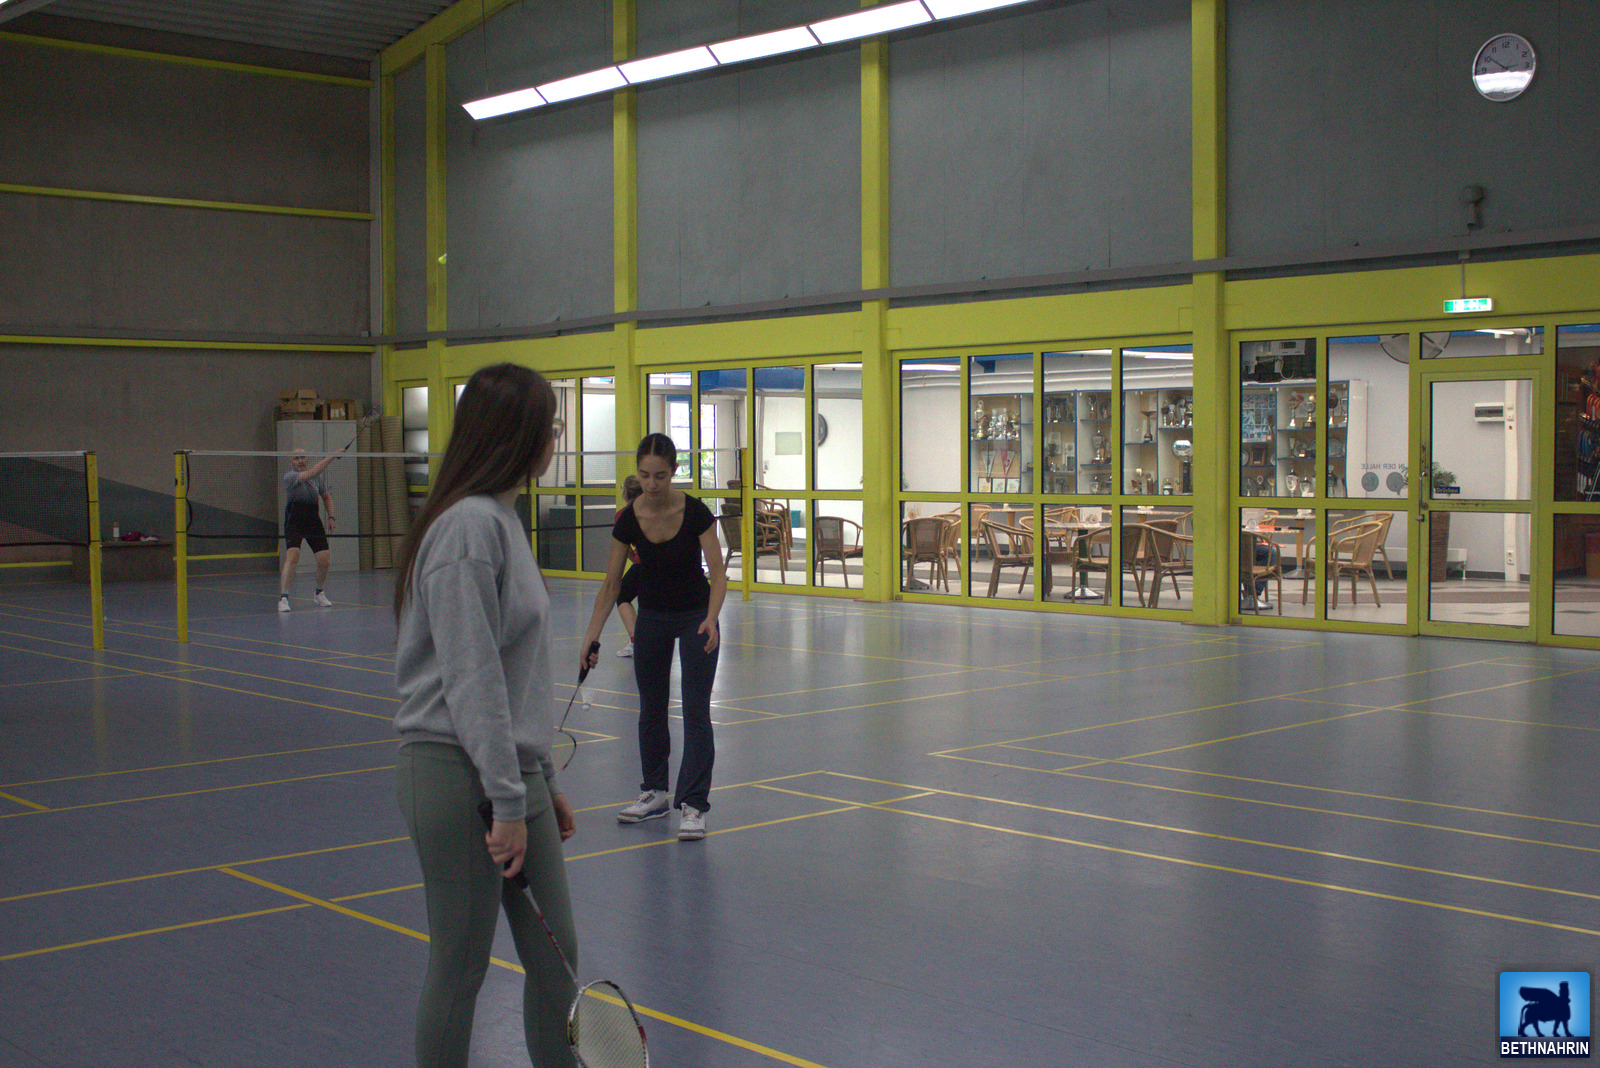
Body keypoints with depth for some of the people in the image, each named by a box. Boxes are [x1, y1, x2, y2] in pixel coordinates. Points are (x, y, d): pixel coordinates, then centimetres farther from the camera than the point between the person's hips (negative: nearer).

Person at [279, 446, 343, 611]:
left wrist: (331, 517, 10)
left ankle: (319, 593, 23)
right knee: (292, 557, -23)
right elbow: (312, 473, -26)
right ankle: (283, 598, -21)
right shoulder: (289, 477, -11)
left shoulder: (317, 479, 7)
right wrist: (330, 457, -29)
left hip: (314, 522, 5)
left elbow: (327, 497, 22)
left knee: (324, 560, -2)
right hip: (294, 522, -5)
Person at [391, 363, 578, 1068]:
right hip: (460, 776, -9)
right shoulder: (468, 526, -17)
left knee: (555, 955, 13)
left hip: (512, 772, 9)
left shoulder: (501, 519, 13)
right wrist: (507, 801, -19)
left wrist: (542, 783, 19)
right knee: (460, 968, 4)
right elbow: (470, 678, -21)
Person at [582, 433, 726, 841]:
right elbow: (611, 584, -6)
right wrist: (591, 637, -11)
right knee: (651, 707, 11)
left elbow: (718, 572, -19)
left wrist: (711, 619, -35)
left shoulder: (695, 512, -21)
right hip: (652, 618, 3)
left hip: (696, 616, -3)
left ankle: (693, 804, -6)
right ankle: (655, 792, 27)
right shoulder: (628, 520, -14)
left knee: (696, 710, -9)